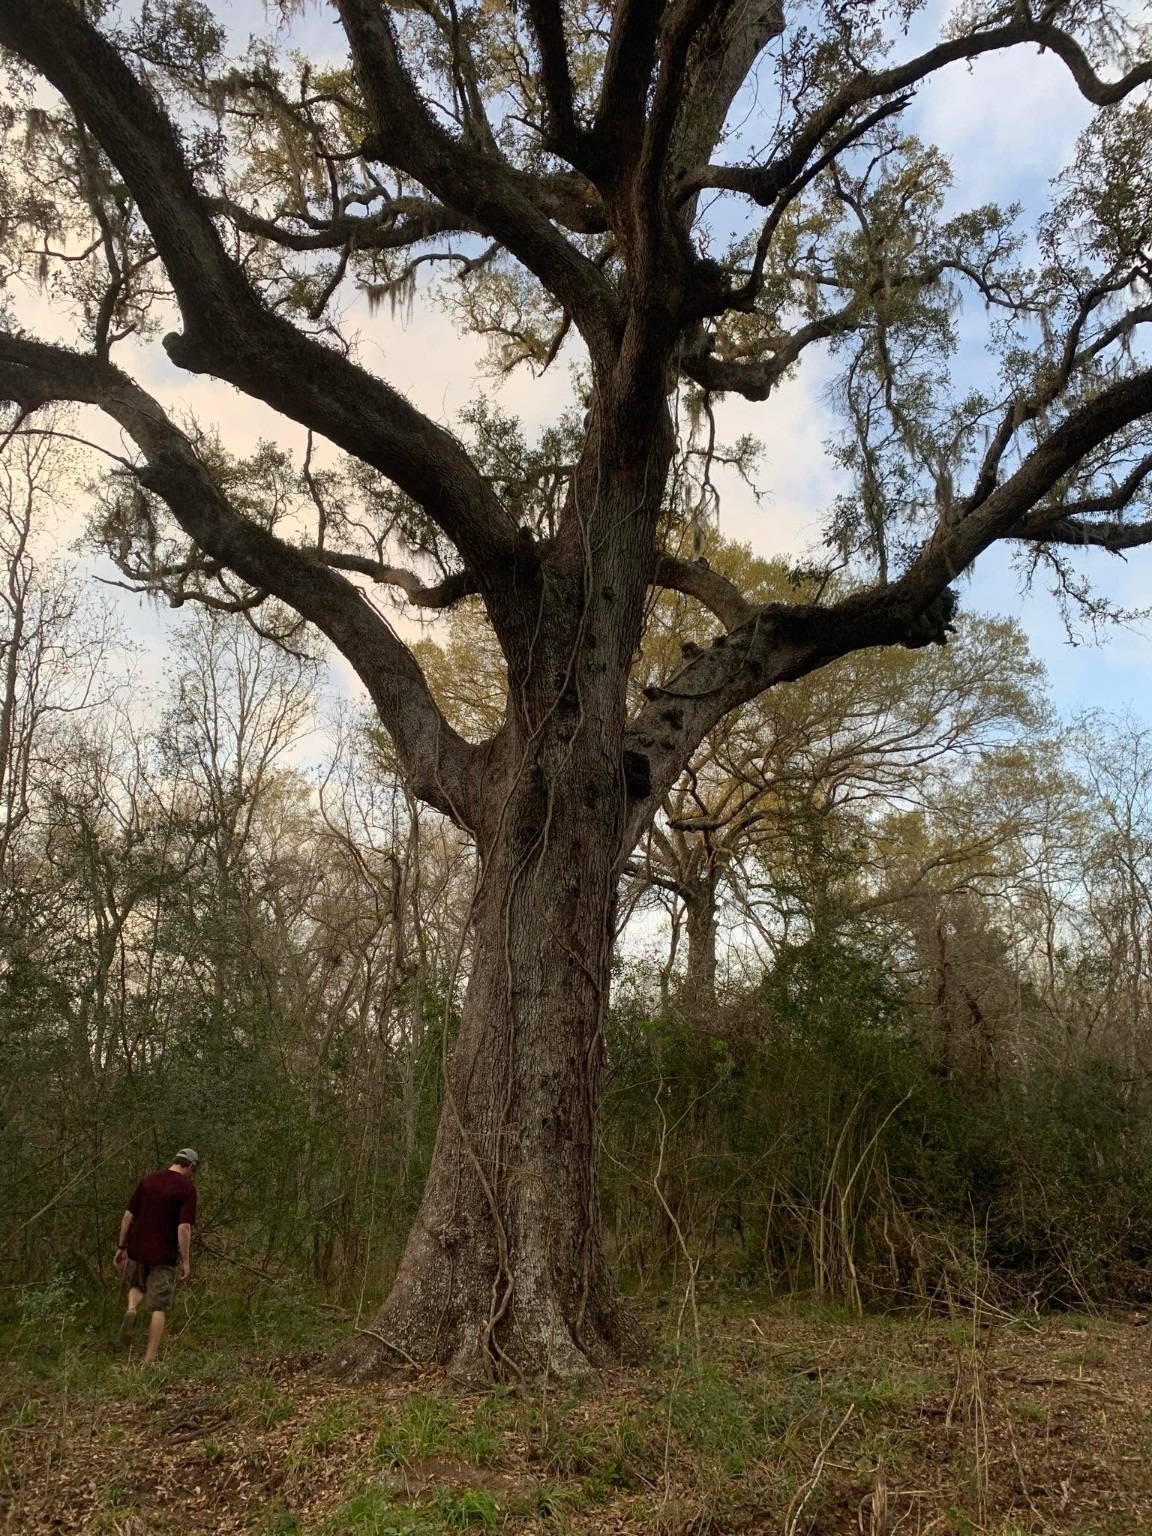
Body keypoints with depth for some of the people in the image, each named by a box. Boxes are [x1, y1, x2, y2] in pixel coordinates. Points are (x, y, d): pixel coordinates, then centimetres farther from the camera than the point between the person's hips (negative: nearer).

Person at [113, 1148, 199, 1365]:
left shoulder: (147, 1180, 5)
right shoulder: (187, 1189, -11)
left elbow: (128, 1215, 6)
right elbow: (184, 1227, -18)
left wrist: (121, 1246, 14)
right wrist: (186, 1260, -11)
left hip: (137, 1250, 4)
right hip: (164, 1256, -4)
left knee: (137, 1286, 30)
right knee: (159, 1308, 8)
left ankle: (131, 1309, -1)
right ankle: (149, 1360, 5)